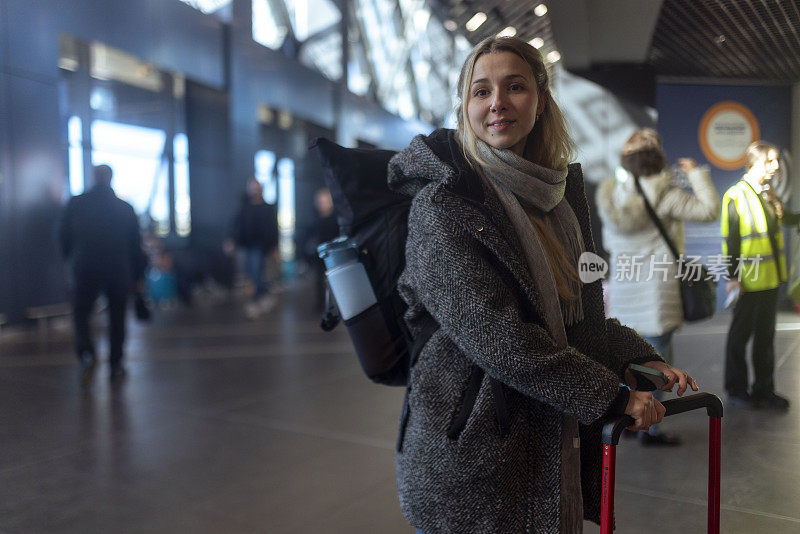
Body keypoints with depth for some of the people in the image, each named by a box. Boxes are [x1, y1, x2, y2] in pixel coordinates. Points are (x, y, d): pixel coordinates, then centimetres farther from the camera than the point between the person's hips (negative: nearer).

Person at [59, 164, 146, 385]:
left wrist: (72, 259, 24)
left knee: (80, 314, 11)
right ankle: (115, 365, 14)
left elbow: (64, 237, 6)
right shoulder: (125, 207, 0)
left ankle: (86, 353, -13)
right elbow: (136, 245, 3)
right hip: (119, 272, 1)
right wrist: (138, 276, 10)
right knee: (117, 317, 12)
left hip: (85, 270, -1)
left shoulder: (75, 204, -1)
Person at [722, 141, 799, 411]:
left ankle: (764, 388, 24)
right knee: (741, 334, 5)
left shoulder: (769, 194, 10)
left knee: (766, 335, 13)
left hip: (770, 277, 7)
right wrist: (732, 276, -17)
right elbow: (729, 240, -15)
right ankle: (736, 389, 18)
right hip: (748, 281, -7)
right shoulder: (736, 195, -12)